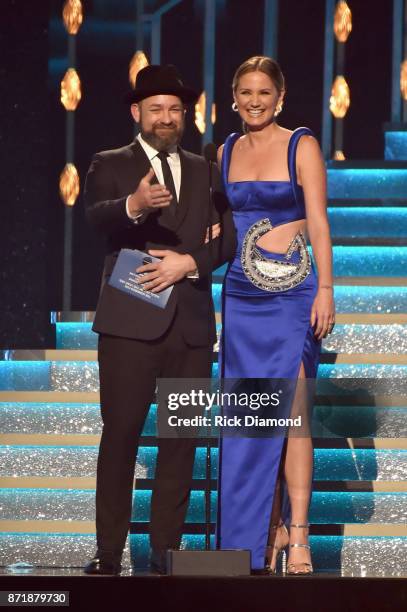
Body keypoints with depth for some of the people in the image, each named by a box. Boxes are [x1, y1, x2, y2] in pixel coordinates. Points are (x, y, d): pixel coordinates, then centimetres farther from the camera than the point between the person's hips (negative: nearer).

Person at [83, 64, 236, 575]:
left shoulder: (203, 172, 17)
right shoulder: (110, 166, 5)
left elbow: (226, 240, 9)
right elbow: (96, 217, -16)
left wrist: (190, 261, -9)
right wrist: (134, 205, -37)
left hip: (192, 323, 4)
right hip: (130, 322, -4)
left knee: (181, 439, 3)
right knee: (120, 434, -6)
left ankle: (166, 549, 8)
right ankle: (109, 552, -3)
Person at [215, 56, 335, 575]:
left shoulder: (302, 147, -1)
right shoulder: (225, 152, 12)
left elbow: (318, 223, -5)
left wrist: (325, 289, -11)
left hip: (291, 295, -5)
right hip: (240, 296, 5)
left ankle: (297, 536, -12)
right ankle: (269, 529, 10)